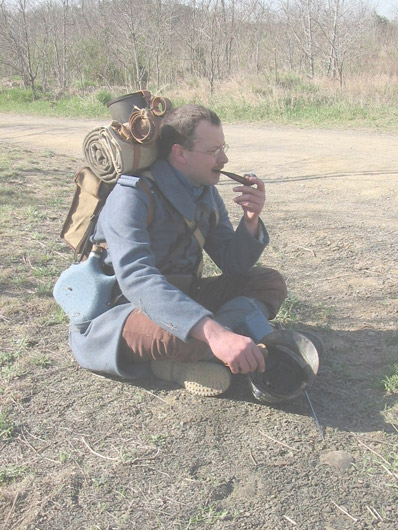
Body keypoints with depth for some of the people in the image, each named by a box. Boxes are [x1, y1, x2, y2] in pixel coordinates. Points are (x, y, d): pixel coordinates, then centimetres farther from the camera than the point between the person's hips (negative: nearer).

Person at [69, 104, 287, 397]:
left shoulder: (207, 193, 3)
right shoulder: (133, 196, -22)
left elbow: (234, 265, 5)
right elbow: (136, 279, -38)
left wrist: (251, 221, -16)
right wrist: (213, 332, -50)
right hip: (111, 315, -8)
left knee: (270, 282, -1)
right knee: (178, 329, -42)